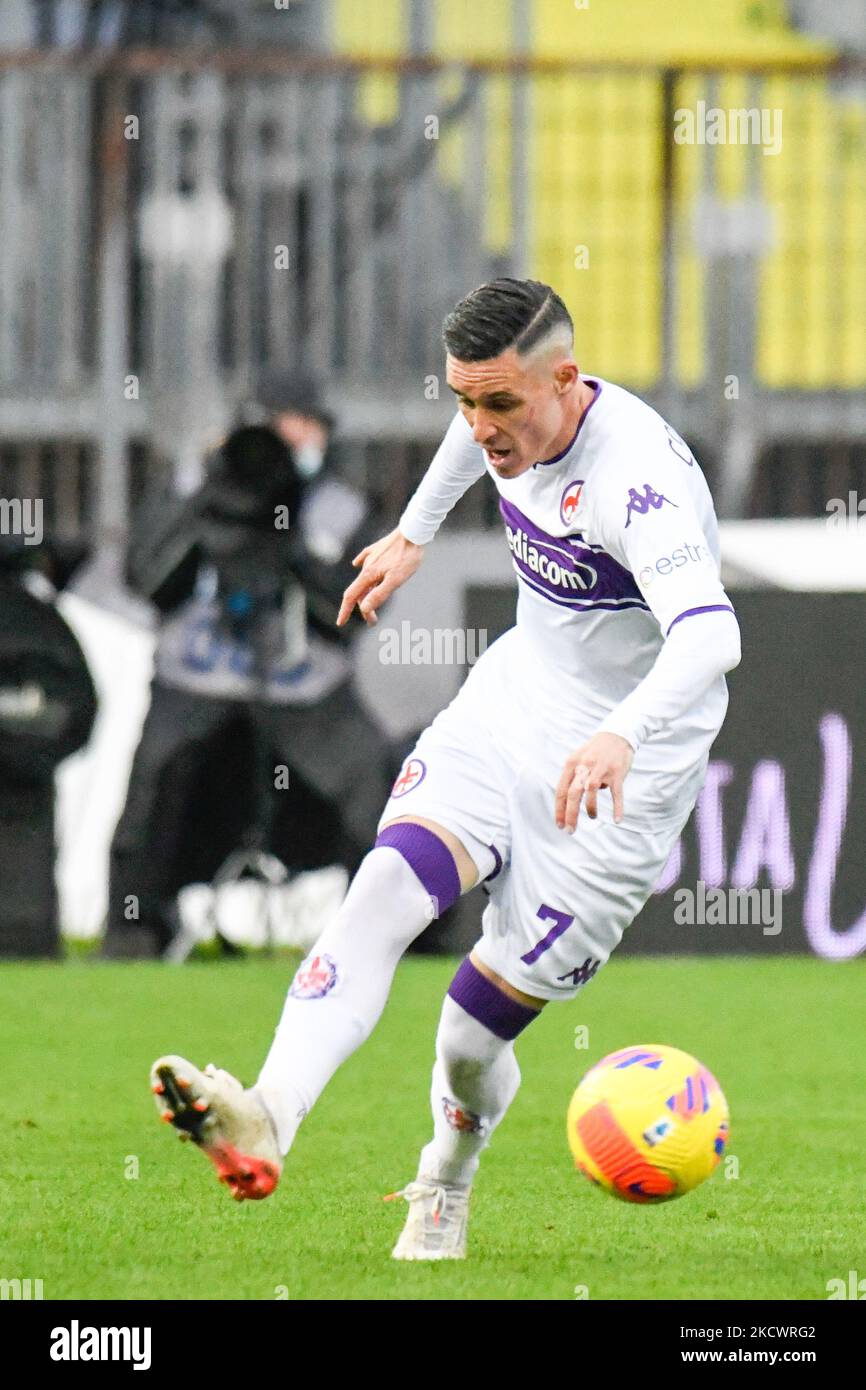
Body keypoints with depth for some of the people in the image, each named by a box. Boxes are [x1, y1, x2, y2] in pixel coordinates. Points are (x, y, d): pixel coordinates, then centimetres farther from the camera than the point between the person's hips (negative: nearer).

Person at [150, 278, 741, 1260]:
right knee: (386, 890, -21)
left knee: (475, 1030, -4)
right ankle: (265, 1118, -38)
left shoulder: (636, 476, -30)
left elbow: (708, 635, -47)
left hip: (624, 764, -6)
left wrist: (622, 736, -63)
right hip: (513, 698, 6)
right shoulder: (512, 416, -5)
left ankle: (444, 1187, 27)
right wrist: (414, 533, 36)